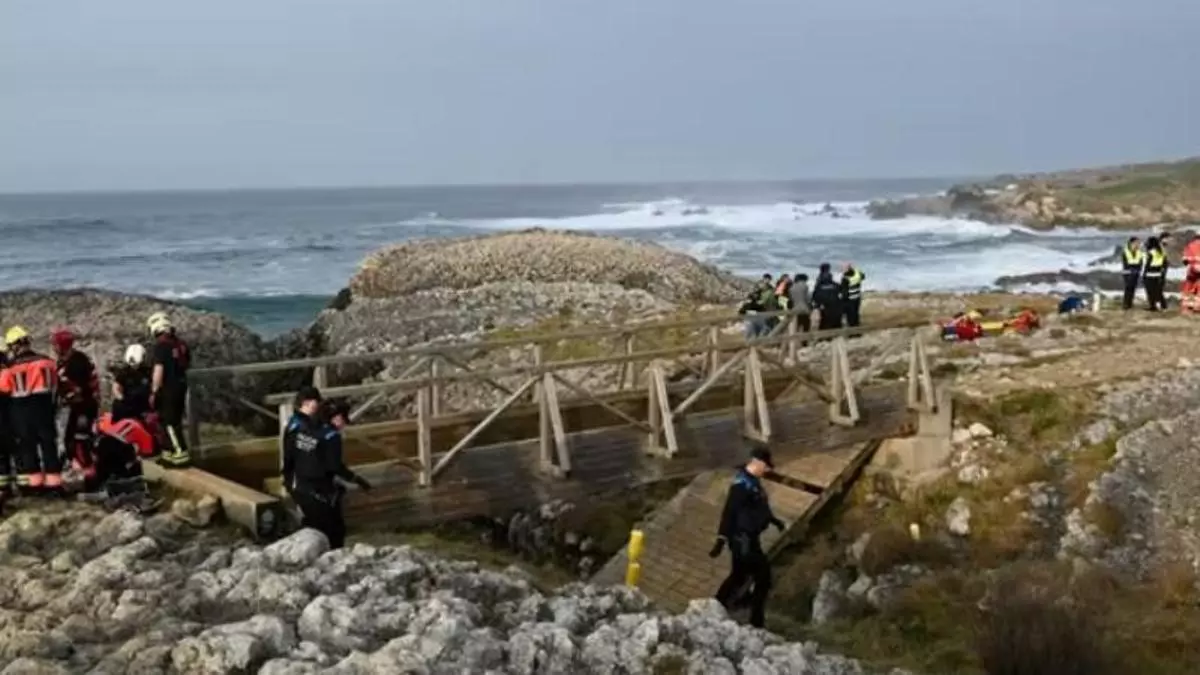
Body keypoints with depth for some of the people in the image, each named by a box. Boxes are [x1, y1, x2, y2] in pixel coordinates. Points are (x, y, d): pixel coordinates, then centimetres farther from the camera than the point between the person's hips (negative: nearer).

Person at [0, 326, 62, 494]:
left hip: (20, 411, -2)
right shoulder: (48, 362, -3)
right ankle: (53, 482, 7)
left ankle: (33, 482, 10)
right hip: (44, 408, 2)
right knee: (49, 445, 8)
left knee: (26, 446, 10)